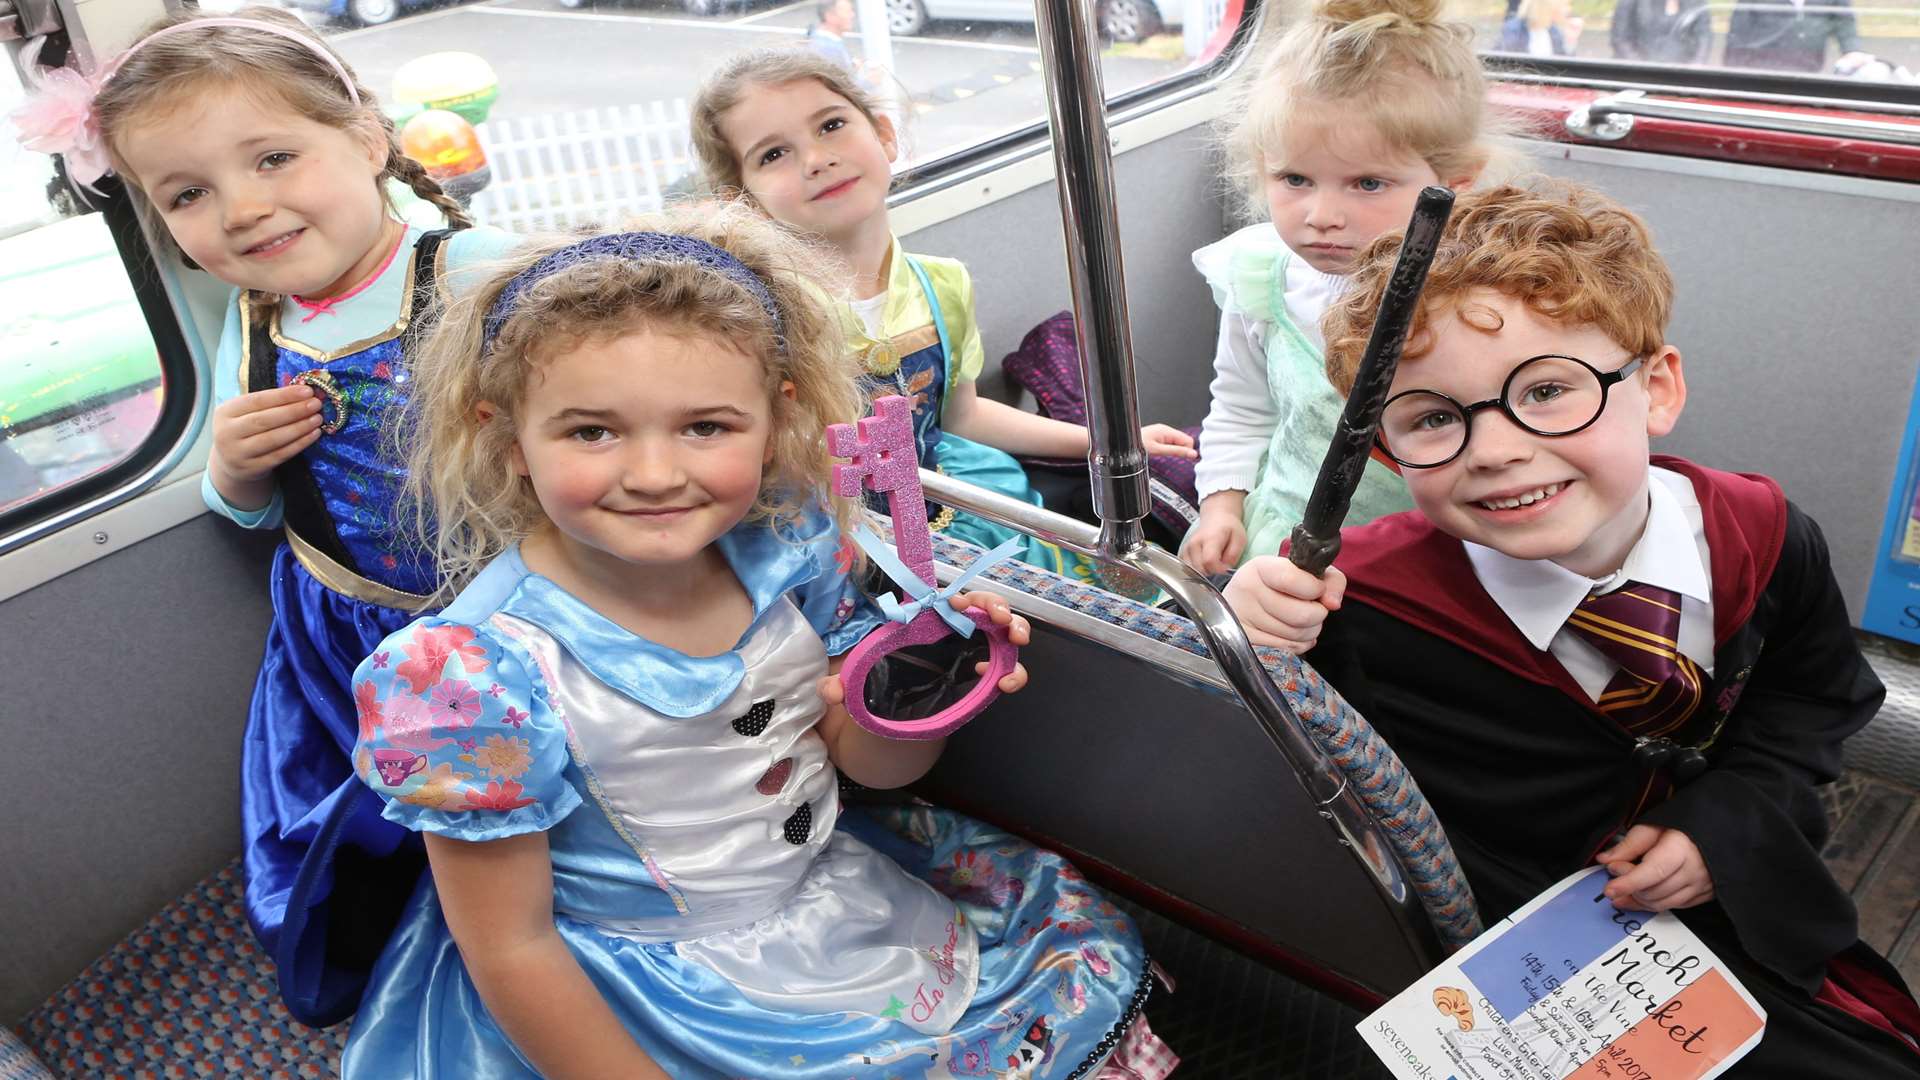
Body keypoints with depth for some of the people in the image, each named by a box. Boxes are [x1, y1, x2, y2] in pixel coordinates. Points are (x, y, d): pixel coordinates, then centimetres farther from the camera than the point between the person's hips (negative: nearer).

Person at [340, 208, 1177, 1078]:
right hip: (653, 988, -5)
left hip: (828, 887, 6)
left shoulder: (788, 548, -13)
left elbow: (866, 760, 0)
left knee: (1092, 948, 10)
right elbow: (512, 949, -16)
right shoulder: (484, 673, -26)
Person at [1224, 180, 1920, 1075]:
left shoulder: (1760, 534, -13)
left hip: (1730, 907, 3)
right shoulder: (1363, 593, -27)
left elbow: (1815, 695, 6)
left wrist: (1729, 816, -10)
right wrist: (1248, 643, -38)